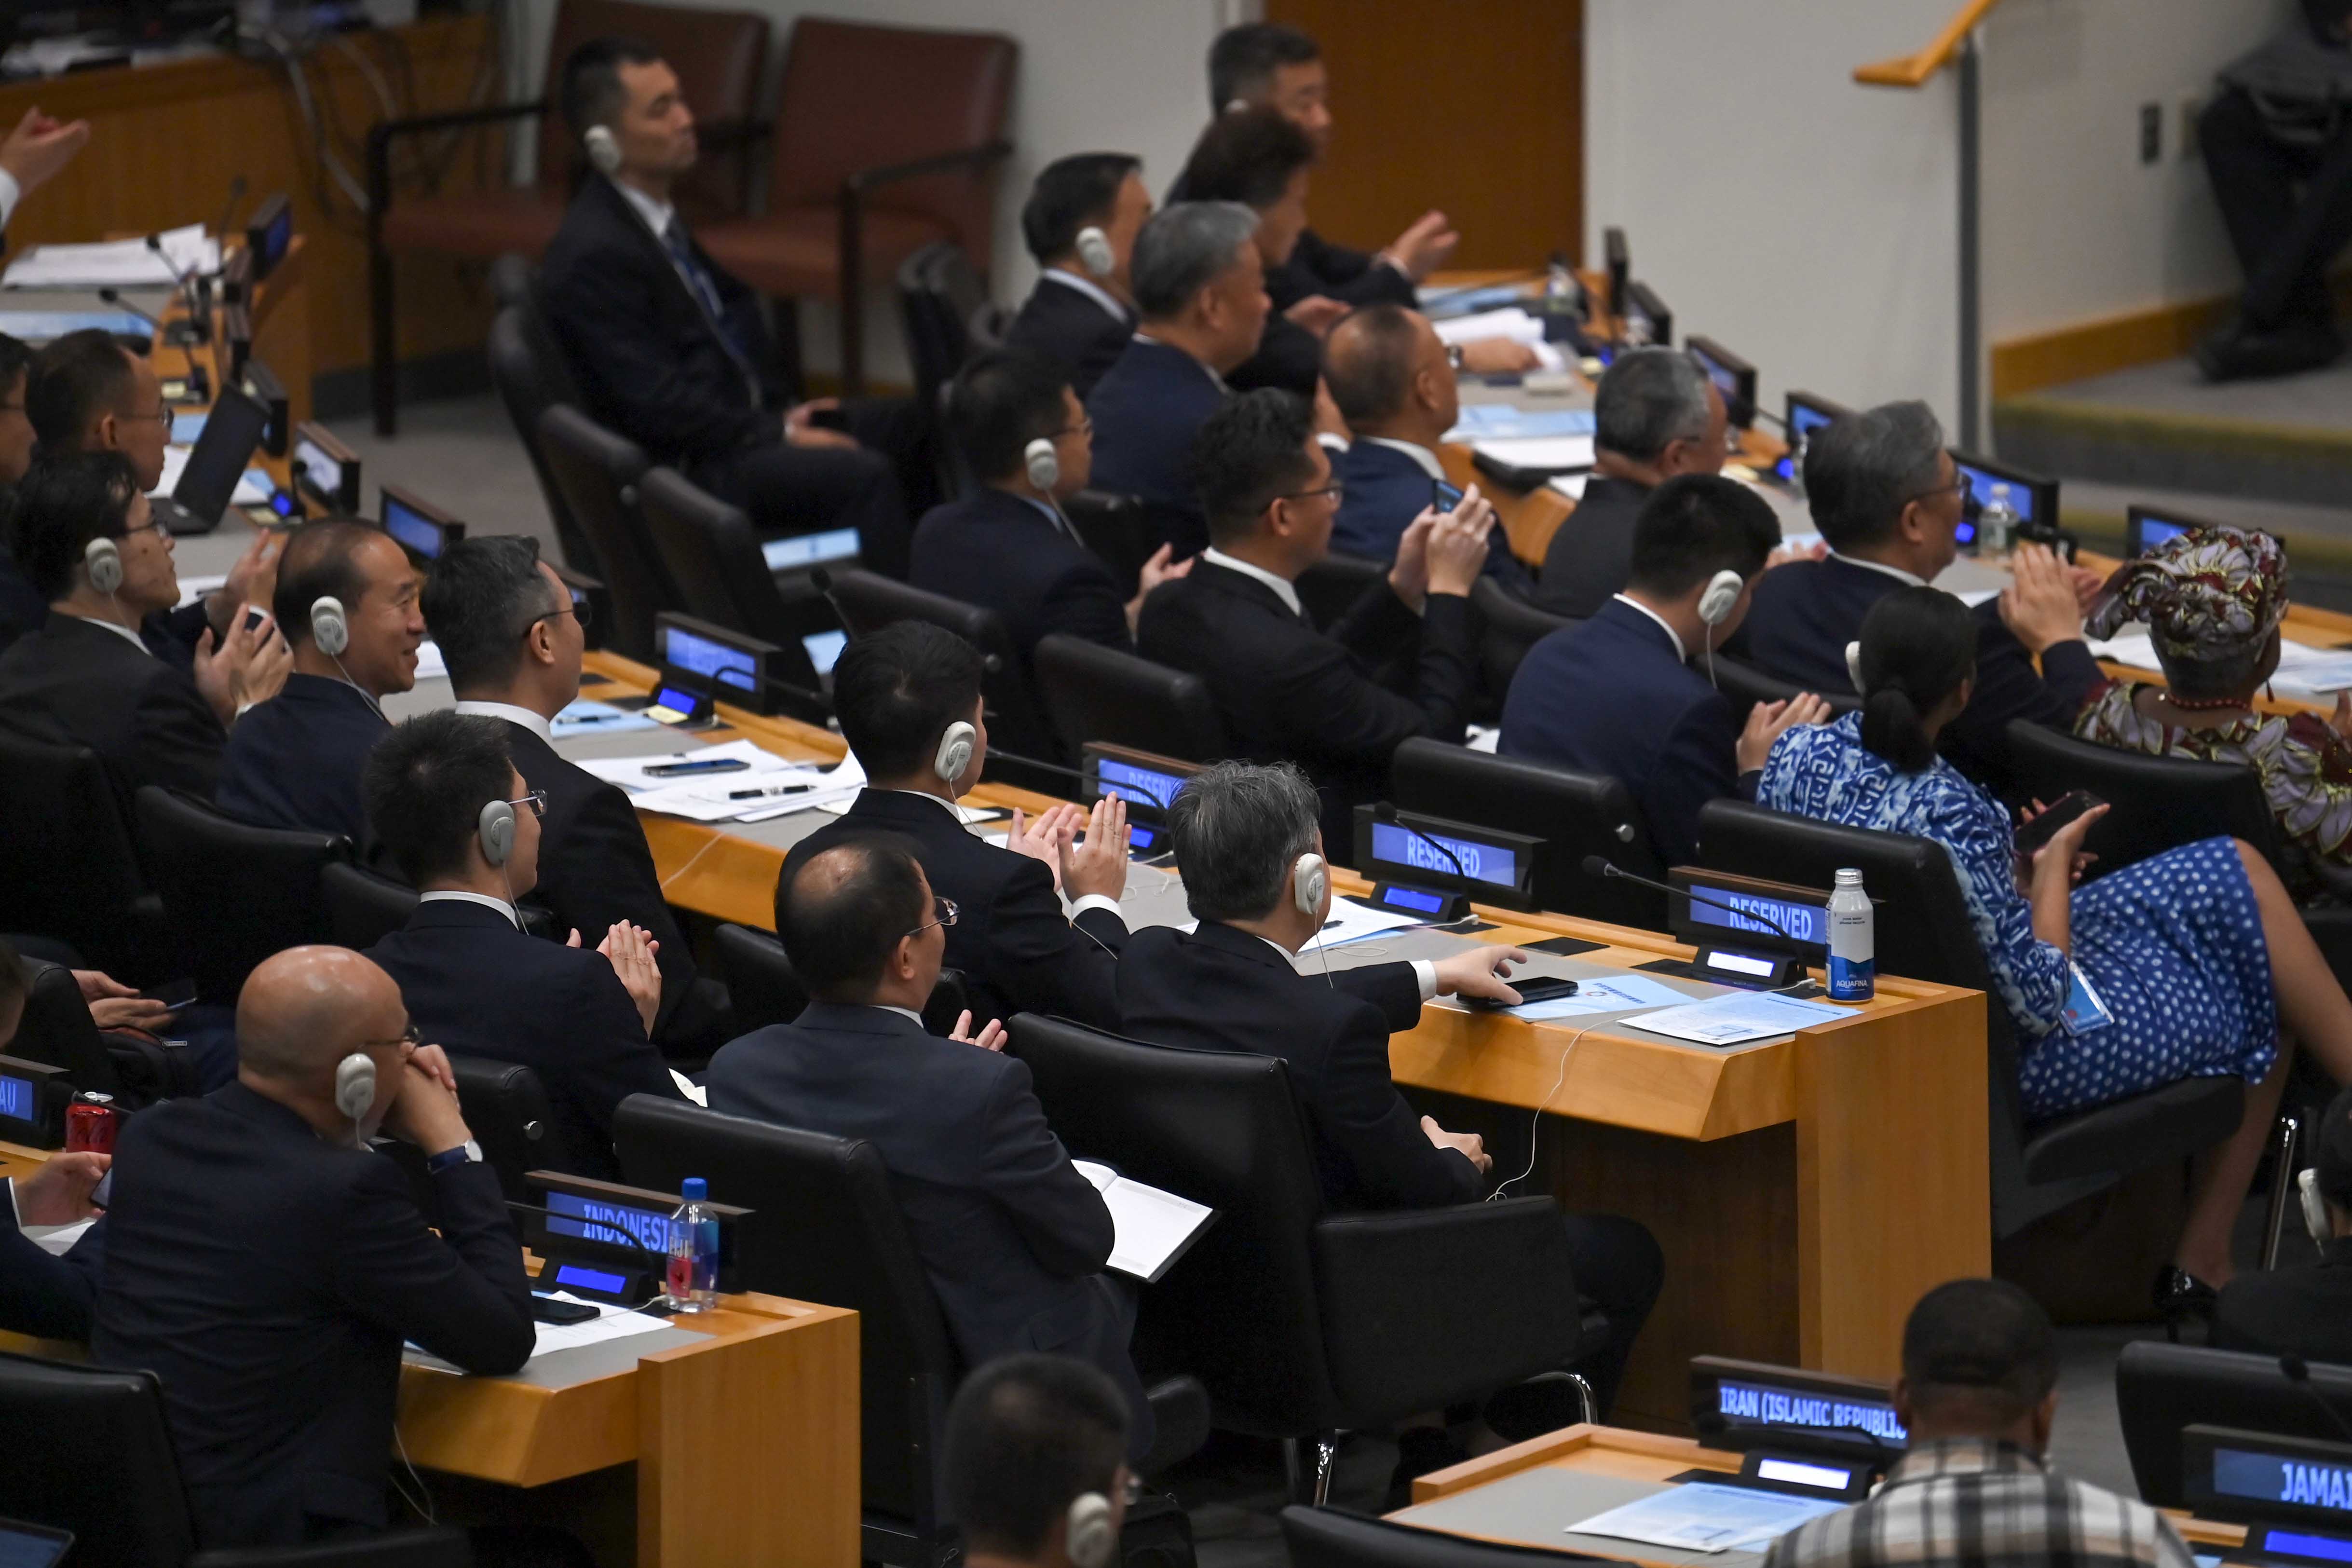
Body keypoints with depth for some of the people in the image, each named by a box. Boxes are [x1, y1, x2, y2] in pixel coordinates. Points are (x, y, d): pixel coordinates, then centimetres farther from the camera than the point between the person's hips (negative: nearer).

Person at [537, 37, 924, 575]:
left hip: (741, 420, 10)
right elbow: (657, 402, -21)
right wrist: (779, 436, -16)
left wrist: (782, 415, 6)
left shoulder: (659, 210, 10)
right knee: (863, 476, -28)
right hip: (683, 468, -10)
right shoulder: (593, 254, -19)